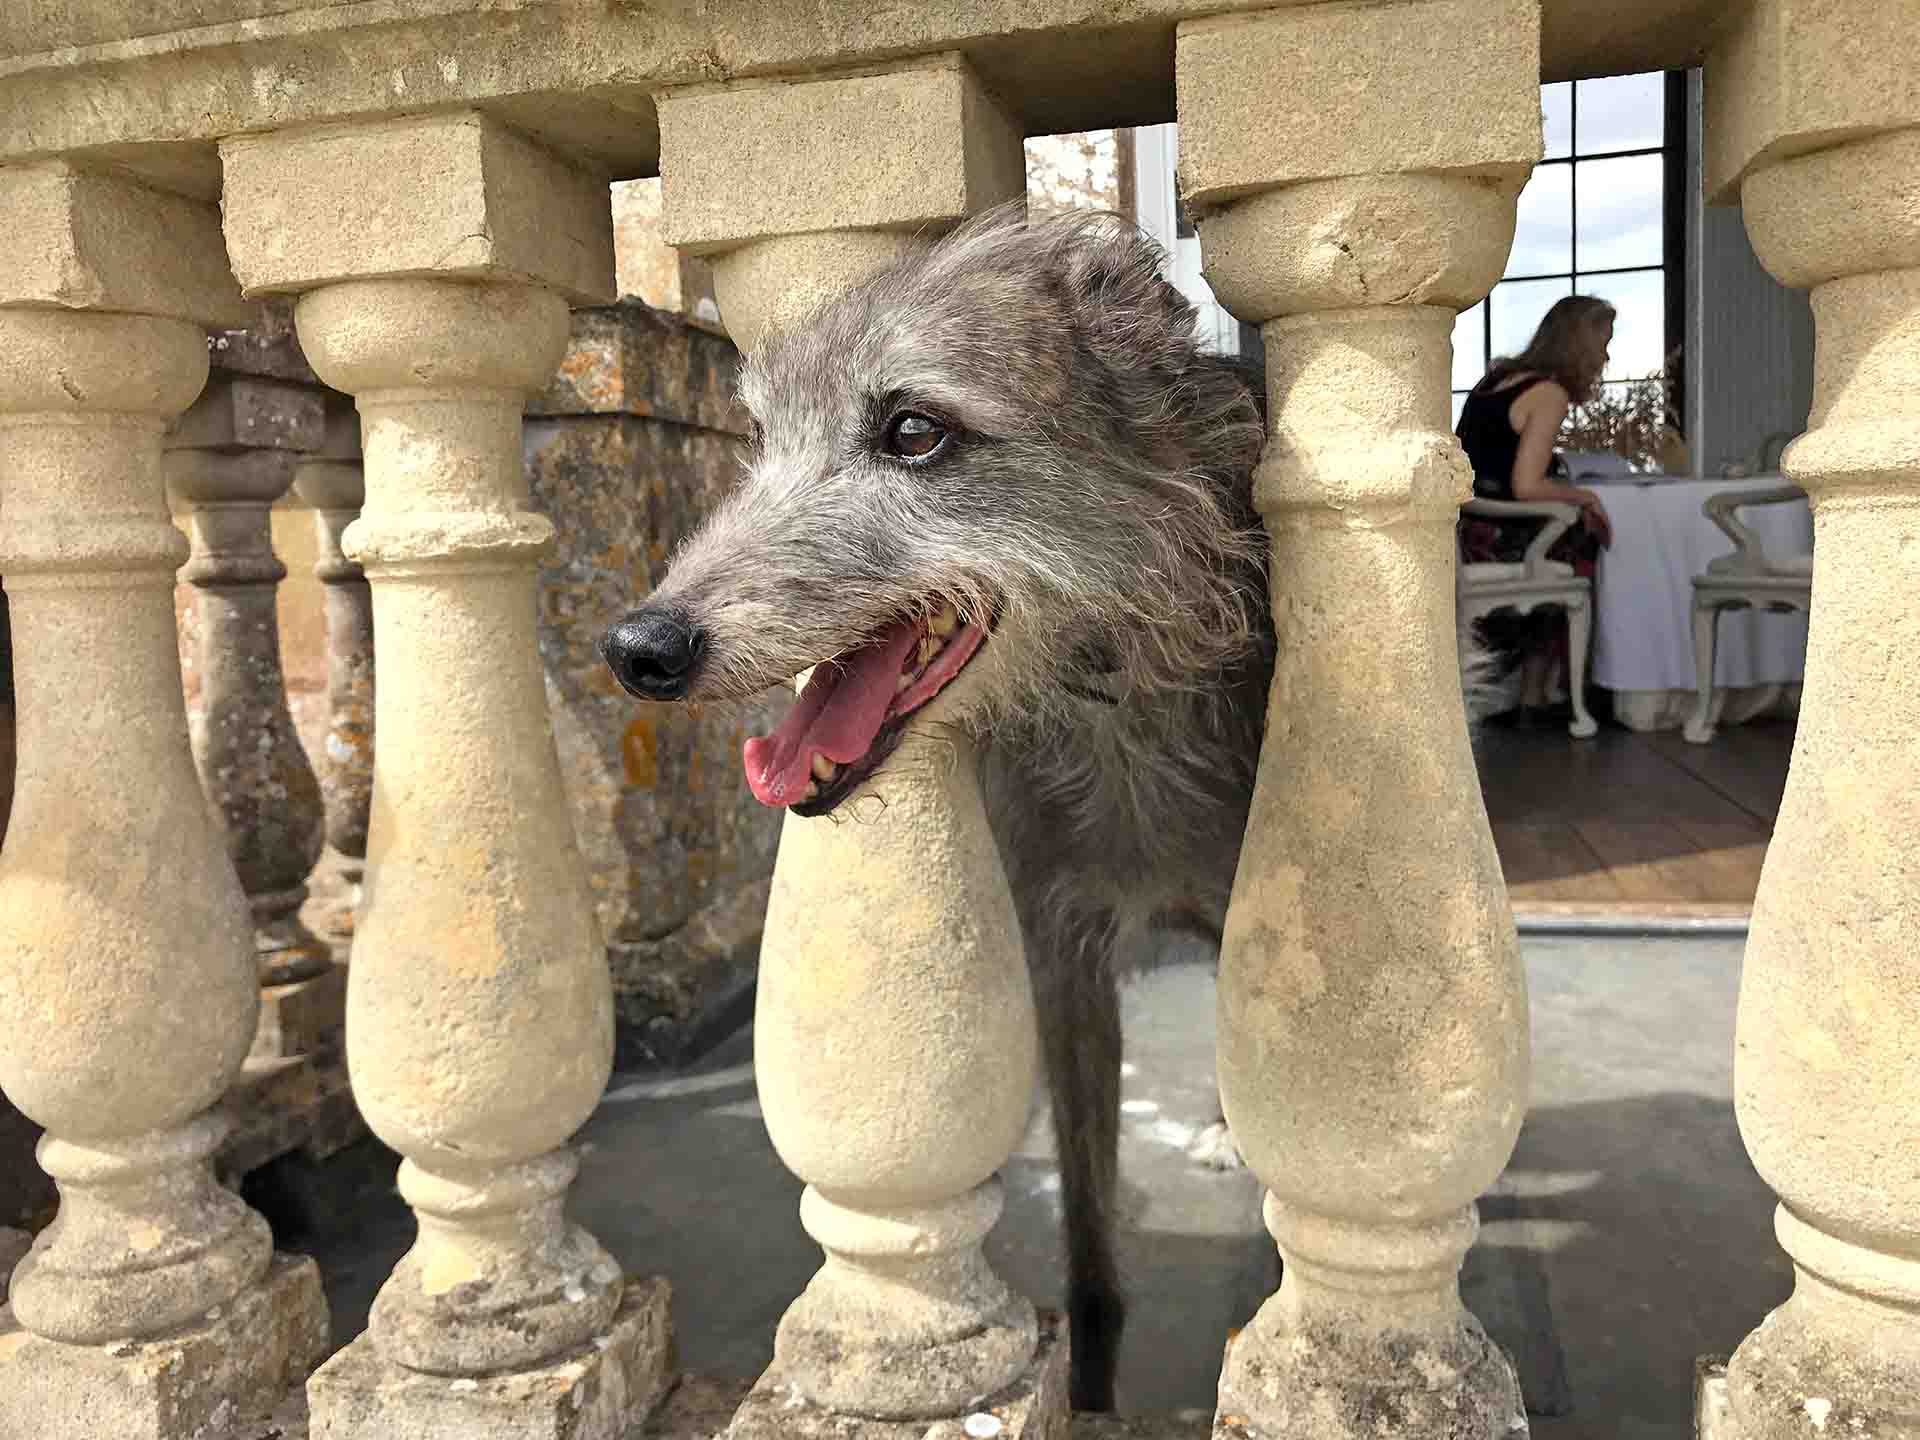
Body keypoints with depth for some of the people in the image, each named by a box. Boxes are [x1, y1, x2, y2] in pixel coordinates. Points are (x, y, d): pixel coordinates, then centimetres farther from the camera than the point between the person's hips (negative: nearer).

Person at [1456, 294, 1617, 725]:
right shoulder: (1550, 393, -10)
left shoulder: (1498, 376, 16)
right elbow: (1527, 486, -20)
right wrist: (1585, 496, -3)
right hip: (1490, 540, -8)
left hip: (1460, 528, 8)